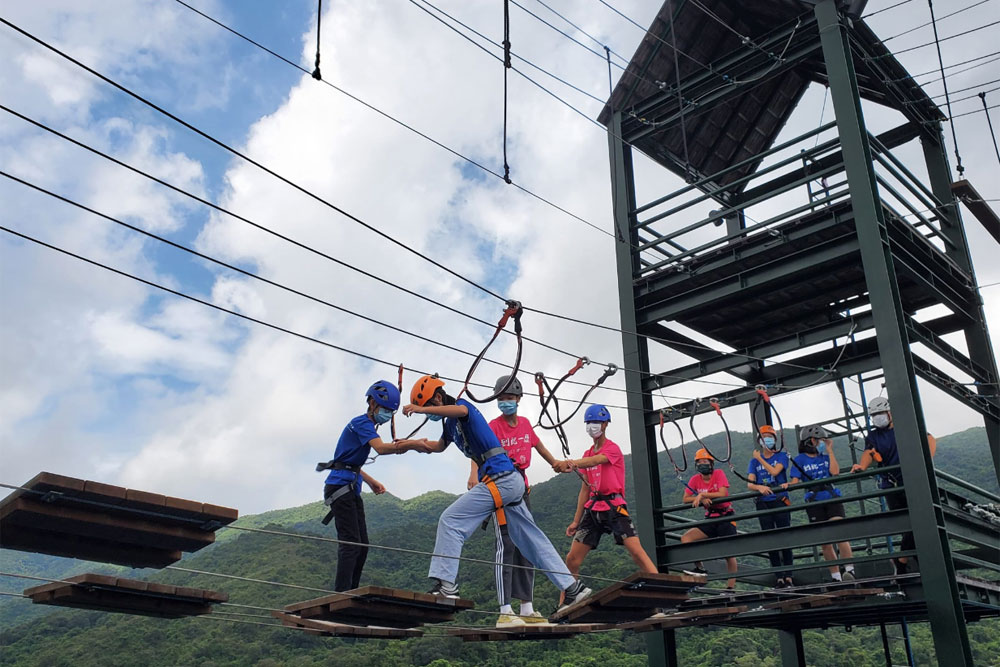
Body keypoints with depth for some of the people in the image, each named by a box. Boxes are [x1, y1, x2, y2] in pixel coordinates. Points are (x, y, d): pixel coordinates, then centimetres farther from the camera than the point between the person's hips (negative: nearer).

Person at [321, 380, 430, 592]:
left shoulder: (365, 425, 20)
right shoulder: (362, 422, -11)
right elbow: (381, 448, -29)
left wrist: (370, 481, 22)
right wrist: (411, 445, -34)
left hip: (351, 489, 10)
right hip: (341, 485, -10)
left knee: (361, 545, 8)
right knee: (351, 543, -15)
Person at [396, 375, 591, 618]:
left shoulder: (462, 405, -4)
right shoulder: (450, 422, 23)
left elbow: (461, 410, -31)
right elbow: (439, 446, 42)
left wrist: (420, 409, -35)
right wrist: (412, 442, 29)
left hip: (500, 478, -10)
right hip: (510, 482, 10)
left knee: (450, 521, -11)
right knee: (531, 539, 12)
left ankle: (445, 585, -16)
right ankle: (572, 587, 16)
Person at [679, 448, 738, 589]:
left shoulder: (719, 474, -9)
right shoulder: (695, 479, 2)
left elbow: (722, 494, -21)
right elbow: (685, 499, -1)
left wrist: (702, 494, -21)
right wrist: (701, 499, -17)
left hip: (726, 517, -4)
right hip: (710, 519, 5)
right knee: (685, 539, -12)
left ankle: (731, 587, 4)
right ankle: (700, 568, -2)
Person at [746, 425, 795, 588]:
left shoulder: (781, 456, 4)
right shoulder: (754, 461, 11)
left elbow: (774, 471, -15)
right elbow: (749, 483, 1)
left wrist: (760, 459, -6)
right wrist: (759, 487, -20)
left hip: (780, 502, -3)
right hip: (763, 504, 3)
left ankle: (788, 577, 0)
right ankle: (779, 578, 6)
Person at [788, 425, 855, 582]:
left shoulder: (825, 456, 12)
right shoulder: (799, 460, 6)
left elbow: (835, 472, -6)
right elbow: (796, 481, 0)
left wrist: (830, 450, 0)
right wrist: (788, 485, -23)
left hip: (832, 499, 1)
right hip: (814, 502, 0)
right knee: (825, 542, 3)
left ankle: (850, 569, -15)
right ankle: (836, 576, 10)